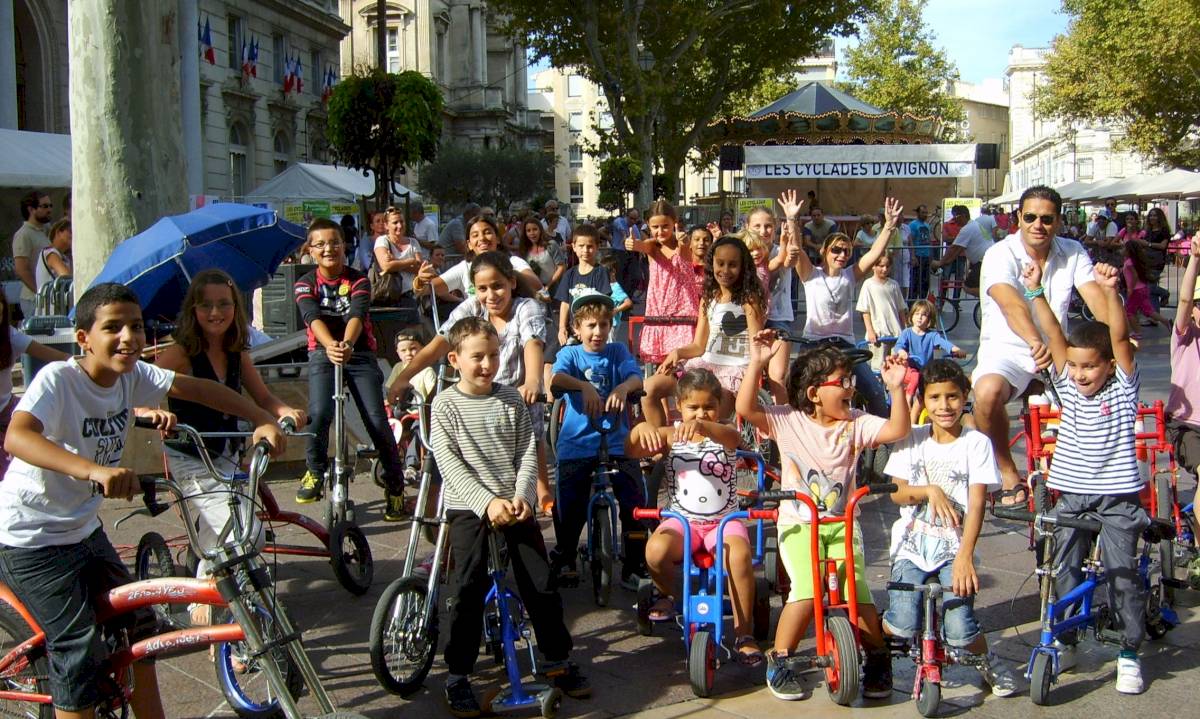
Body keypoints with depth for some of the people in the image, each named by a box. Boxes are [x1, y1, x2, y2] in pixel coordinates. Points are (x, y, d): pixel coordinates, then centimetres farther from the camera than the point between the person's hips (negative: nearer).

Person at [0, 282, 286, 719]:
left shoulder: (133, 375, -6)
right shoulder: (58, 379, -26)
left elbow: (198, 388, 1)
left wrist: (263, 421, -13)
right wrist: (94, 470, -59)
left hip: (84, 529, 8)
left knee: (136, 623, 12)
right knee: (80, 651, -11)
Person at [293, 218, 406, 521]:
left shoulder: (358, 280, -2)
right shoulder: (306, 284, 0)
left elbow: (357, 314, -20)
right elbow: (313, 317, -19)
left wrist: (347, 344, -42)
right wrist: (329, 345, -40)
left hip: (360, 353, 0)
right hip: (322, 354, 0)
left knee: (377, 420, -12)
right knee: (319, 413, -22)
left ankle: (395, 486, 1)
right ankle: (315, 472, 3)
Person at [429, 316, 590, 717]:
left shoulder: (511, 400, 7)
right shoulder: (445, 405, -2)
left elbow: (528, 453, 3)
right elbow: (449, 463, -10)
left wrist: (522, 496, -12)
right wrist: (487, 501, -19)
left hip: (514, 504, 3)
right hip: (468, 507, -3)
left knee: (541, 583, 0)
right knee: (470, 589, -11)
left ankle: (557, 660, 17)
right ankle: (458, 676, 1)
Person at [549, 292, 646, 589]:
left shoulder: (618, 352, 9)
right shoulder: (570, 354, 6)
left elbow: (636, 377, -10)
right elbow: (556, 378, -16)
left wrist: (623, 388, -34)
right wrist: (585, 385, -35)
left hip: (617, 442, 1)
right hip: (576, 444, -1)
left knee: (635, 503, -8)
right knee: (569, 508, -2)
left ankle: (633, 567, 6)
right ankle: (564, 560, 24)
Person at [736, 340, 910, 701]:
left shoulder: (855, 423, 2)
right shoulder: (787, 420, -4)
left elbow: (897, 430, -10)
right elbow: (745, 408, -17)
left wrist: (896, 388, -22)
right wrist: (757, 363, -25)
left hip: (841, 522, 2)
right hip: (797, 524, -2)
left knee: (856, 589, -17)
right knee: (807, 590, -23)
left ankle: (878, 659, 9)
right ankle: (778, 662, -2)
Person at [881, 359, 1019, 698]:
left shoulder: (976, 443, -2)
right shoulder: (913, 438, 6)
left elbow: (977, 504, -10)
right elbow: (896, 492, 4)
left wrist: (965, 556, -21)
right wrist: (929, 490, -16)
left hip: (954, 548, -1)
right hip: (912, 544, 1)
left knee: (959, 630, -17)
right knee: (903, 625, -20)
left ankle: (987, 661, 17)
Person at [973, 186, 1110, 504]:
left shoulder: (1073, 253, 3)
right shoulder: (1000, 255, -13)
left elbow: (1094, 297, -12)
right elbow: (1011, 304, -32)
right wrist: (1035, 342, -52)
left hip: (1056, 349, 4)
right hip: (1007, 348, -4)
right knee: (987, 393, -36)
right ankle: (1010, 476, -11)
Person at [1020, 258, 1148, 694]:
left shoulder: (1123, 388, -4)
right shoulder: (1067, 387, 4)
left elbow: (1120, 337, -18)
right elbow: (1054, 336, -6)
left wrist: (1110, 293, -31)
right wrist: (1036, 292, -15)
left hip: (1117, 497, -3)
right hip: (1071, 494, 3)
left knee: (1122, 575, -3)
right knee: (1064, 572, 7)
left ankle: (1130, 653, 10)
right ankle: (1064, 643, 22)